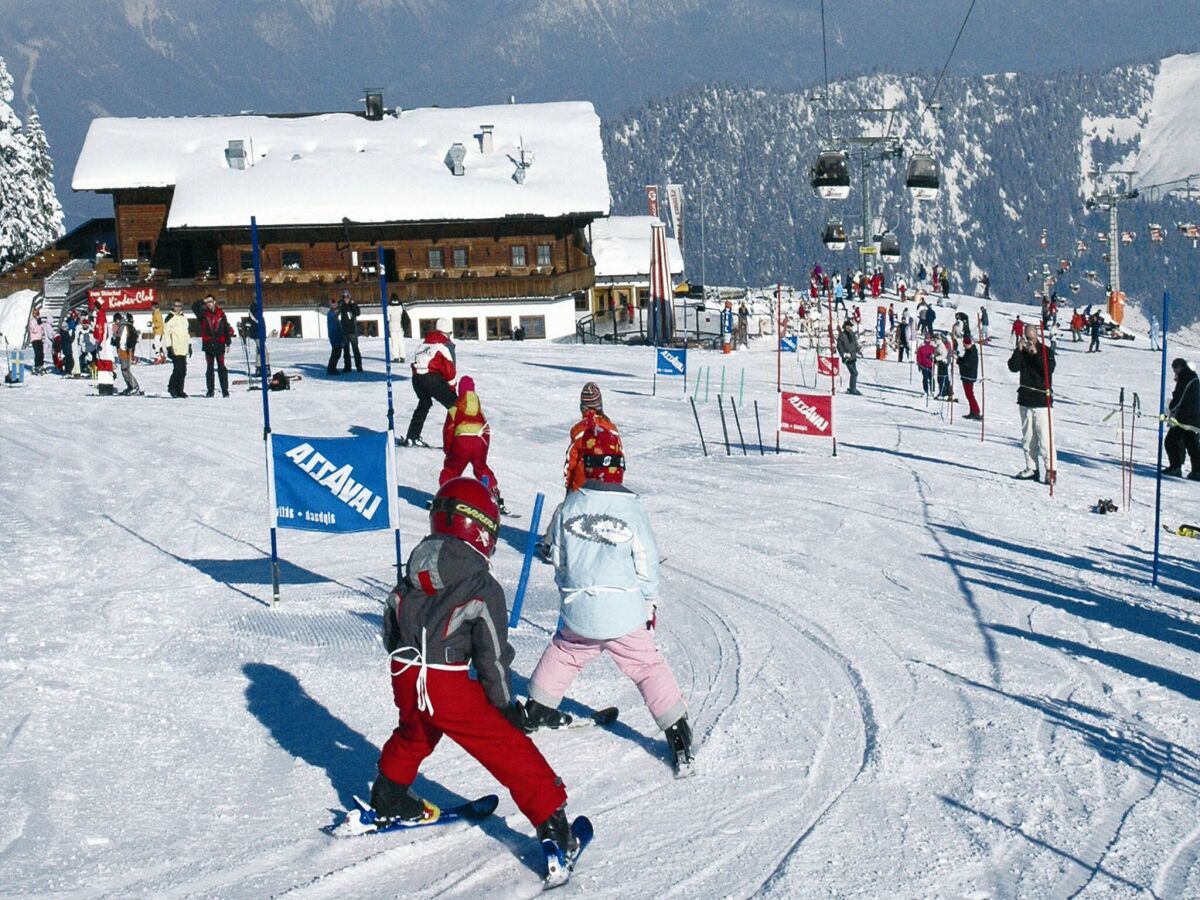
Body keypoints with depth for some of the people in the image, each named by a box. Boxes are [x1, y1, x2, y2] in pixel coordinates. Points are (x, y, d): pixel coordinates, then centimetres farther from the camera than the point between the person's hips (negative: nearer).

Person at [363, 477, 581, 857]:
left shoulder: (410, 581, 9)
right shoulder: (483, 588, -10)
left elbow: (390, 633, 18)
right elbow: (493, 654, -11)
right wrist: (505, 702, 0)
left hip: (406, 682, 6)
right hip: (454, 689, -6)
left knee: (413, 737, 36)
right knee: (510, 750, 2)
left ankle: (388, 801, 52)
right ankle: (551, 823, 1)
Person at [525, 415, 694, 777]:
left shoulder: (571, 505, -2)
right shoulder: (630, 506, -9)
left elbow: (558, 556, 8)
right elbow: (646, 560, -4)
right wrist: (650, 602, 11)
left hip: (578, 613, 2)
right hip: (625, 612, -2)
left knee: (562, 655, 27)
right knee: (648, 666, 8)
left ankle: (538, 709, 37)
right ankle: (677, 731, 3)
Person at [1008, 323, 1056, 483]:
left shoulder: (1046, 351, -2)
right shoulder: (1021, 352, 8)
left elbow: (1049, 369, -16)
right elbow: (1013, 367, -6)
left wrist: (1036, 354, -19)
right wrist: (1019, 350, -15)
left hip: (1041, 401, -5)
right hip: (1025, 400, 5)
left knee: (1044, 438, -10)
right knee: (1027, 438, 10)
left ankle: (1050, 470, -7)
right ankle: (1031, 468, 18)